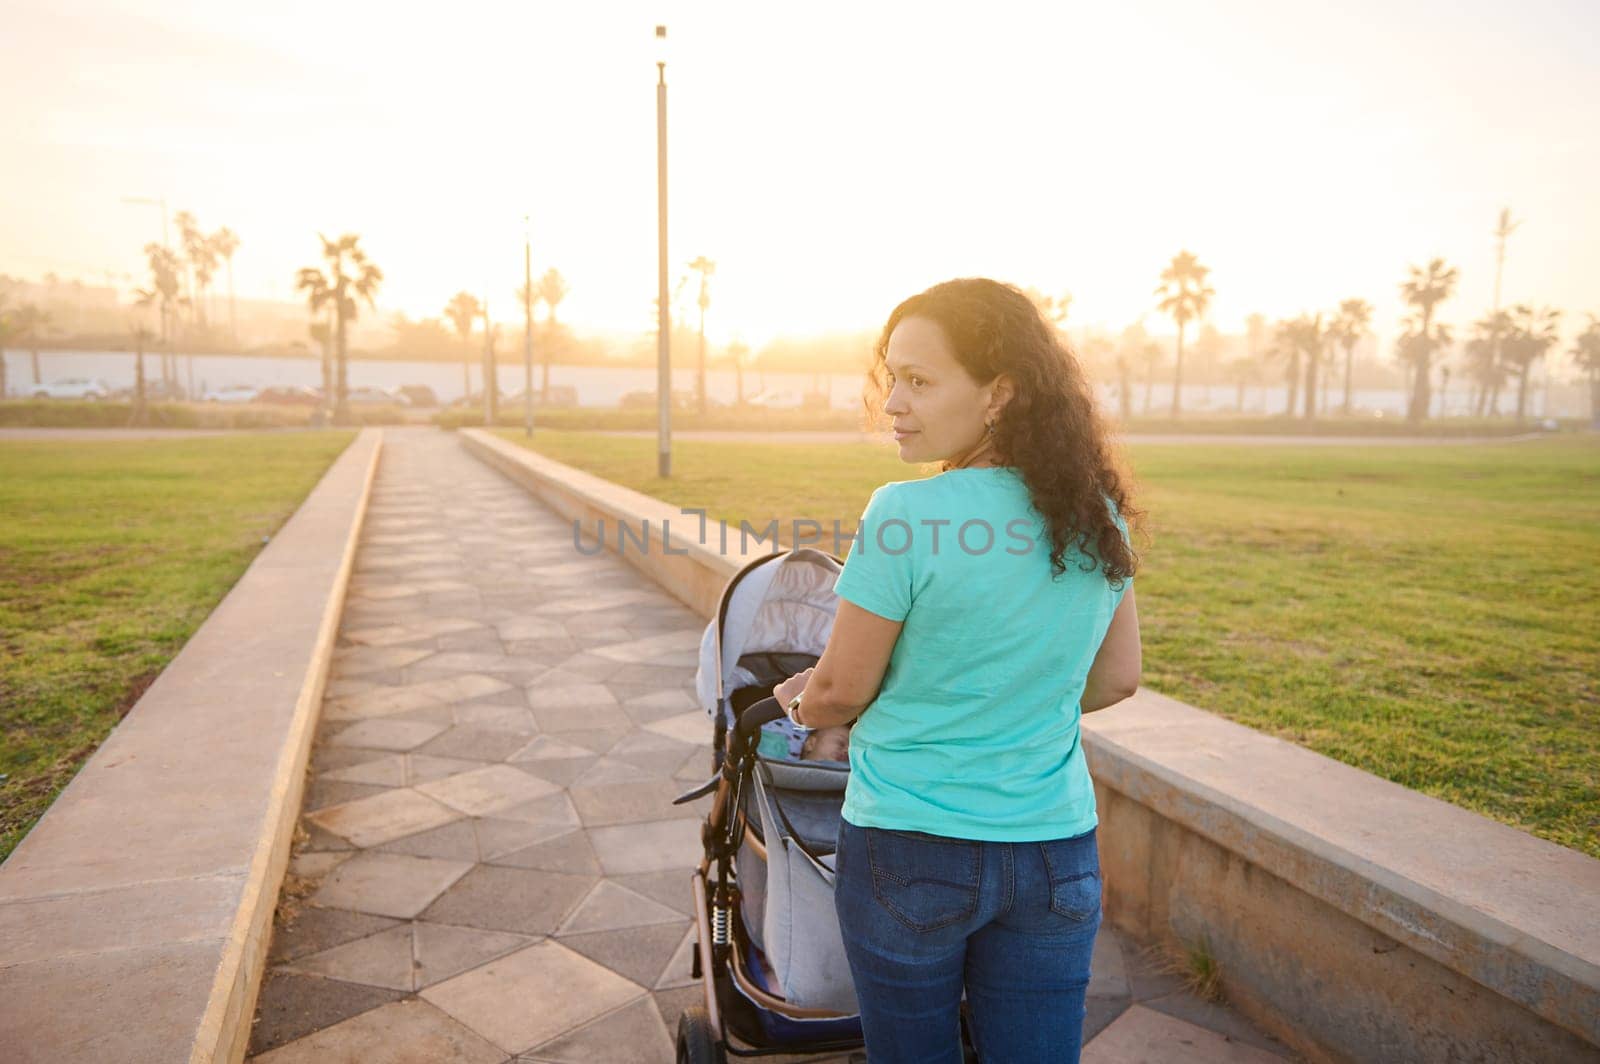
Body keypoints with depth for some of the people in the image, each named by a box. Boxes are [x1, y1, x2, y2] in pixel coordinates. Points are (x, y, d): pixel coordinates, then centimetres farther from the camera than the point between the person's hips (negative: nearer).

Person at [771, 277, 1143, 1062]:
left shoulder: (903, 516, -20)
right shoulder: (1100, 517, -2)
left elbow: (842, 690, -11)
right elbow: (1116, 680, 8)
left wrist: (798, 704, 11)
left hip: (910, 849, -4)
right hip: (1057, 851, 5)